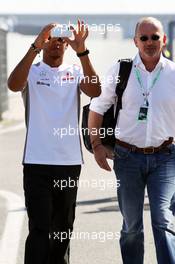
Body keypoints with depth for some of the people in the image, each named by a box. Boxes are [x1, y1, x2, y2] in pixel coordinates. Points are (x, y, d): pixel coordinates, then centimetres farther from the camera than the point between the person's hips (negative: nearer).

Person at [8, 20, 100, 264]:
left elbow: (94, 91, -12)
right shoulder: (31, 71, 1)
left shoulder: (75, 72, 7)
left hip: (70, 162, 3)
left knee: (63, 228, 13)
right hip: (37, 162, -3)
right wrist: (36, 47, -28)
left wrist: (82, 52, -22)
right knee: (39, 228, -8)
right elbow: (14, 85, -21)